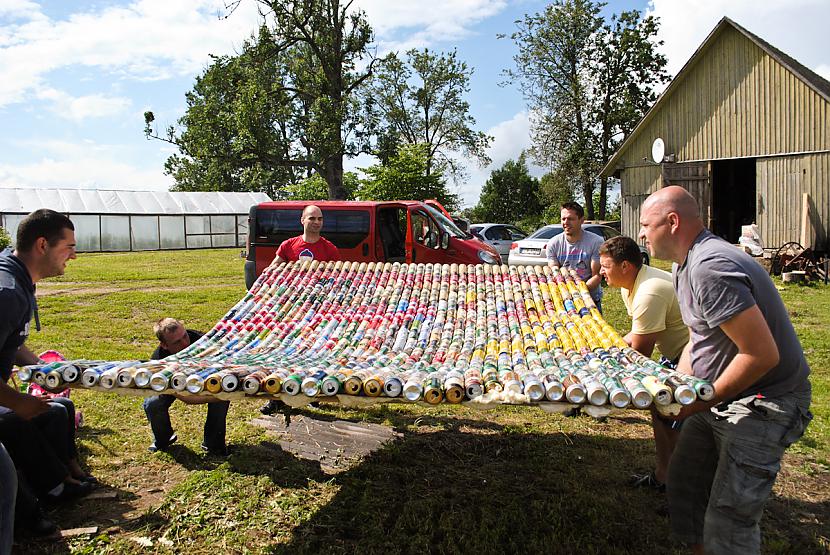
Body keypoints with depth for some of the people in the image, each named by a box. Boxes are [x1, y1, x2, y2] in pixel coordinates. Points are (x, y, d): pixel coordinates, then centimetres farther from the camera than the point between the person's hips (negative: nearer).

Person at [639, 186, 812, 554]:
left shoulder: (710, 268, -27)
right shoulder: (684, 265, 8)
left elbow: (762, 354, -29)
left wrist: (702, 402, -18)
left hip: (763, 405, -10)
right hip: (717, 399, 10)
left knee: (727, 523, -8)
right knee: (683, 485, 17)